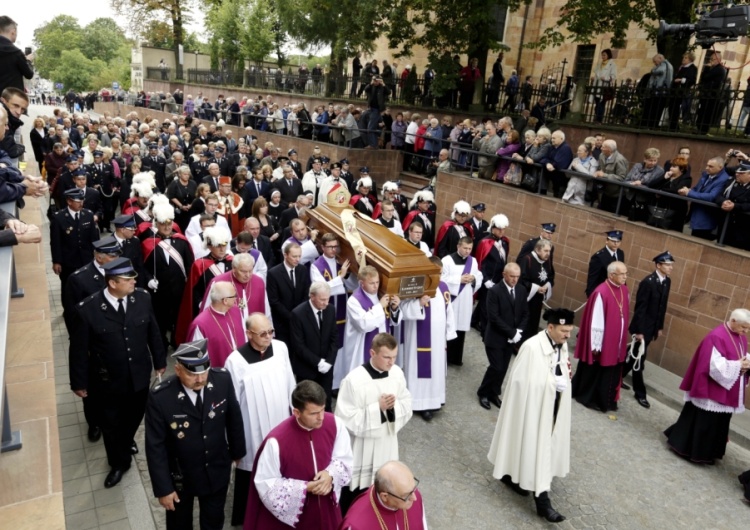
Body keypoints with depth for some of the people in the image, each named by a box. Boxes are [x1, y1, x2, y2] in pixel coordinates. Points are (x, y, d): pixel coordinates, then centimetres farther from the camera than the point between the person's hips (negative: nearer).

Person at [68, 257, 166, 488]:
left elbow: (153, 333, 0)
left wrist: (160, 361, 9)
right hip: (107, 381, -2)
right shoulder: (88, 309, -22)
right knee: (111, 424, 18)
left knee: (134, 416, 24)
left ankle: (126, 441, 59)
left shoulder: (142, 298, -13)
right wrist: (79, 383, -4)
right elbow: (79, 349, -11)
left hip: (139, 376, 3)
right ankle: (119, 463, 45)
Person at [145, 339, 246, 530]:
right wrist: (163, 488, -13)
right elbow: (155, 446, -18)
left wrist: (238, 450, 8)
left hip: (218, 471, 2)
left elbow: (234, 417, -5)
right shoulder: (160, 397, -29)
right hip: (180, 476, -2)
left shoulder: (222, 380, -22)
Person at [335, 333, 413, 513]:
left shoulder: (397, 373, -7)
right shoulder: (354, 379, -24)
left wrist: (394, 406, -18)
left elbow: (407, 405, 4)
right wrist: (378, 407, -25)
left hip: (387, 442, 5)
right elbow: (346, 419, -20)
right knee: (355, 493, 11)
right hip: (362, 447, -5)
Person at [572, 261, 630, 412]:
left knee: (612, 372, 17)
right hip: (602, 342, -7)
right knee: (594, 371, 11)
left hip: (617, 342, 7)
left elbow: (625, 315, 10)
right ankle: (587, 397, 28)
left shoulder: (624, 290, 1)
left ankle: (607, 400, 32)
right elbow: (596, 321, -20)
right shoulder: (601, 293, -23)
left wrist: (622, 339, 13)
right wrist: (596, 344, -17)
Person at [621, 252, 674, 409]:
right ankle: (640, 393, 11)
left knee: (635, 355, 17)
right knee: (639, 358, 1)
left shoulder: (667, 281, 5)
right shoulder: (648, 282, -19)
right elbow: (640, 308, -19)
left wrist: (660, 327, 13)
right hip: (642, 326, -8)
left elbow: (663, 306, 11)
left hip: (652, 327, 8)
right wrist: (639, 330, -19)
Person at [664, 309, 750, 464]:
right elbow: (715, 365, -25)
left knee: (719, 421, 16)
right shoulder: (717, 336, -21)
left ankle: (707, 452, 30)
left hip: (728, 391, 9)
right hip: (712, 389, -9)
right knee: (703, 420, 1)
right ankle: (690, 449, 16)